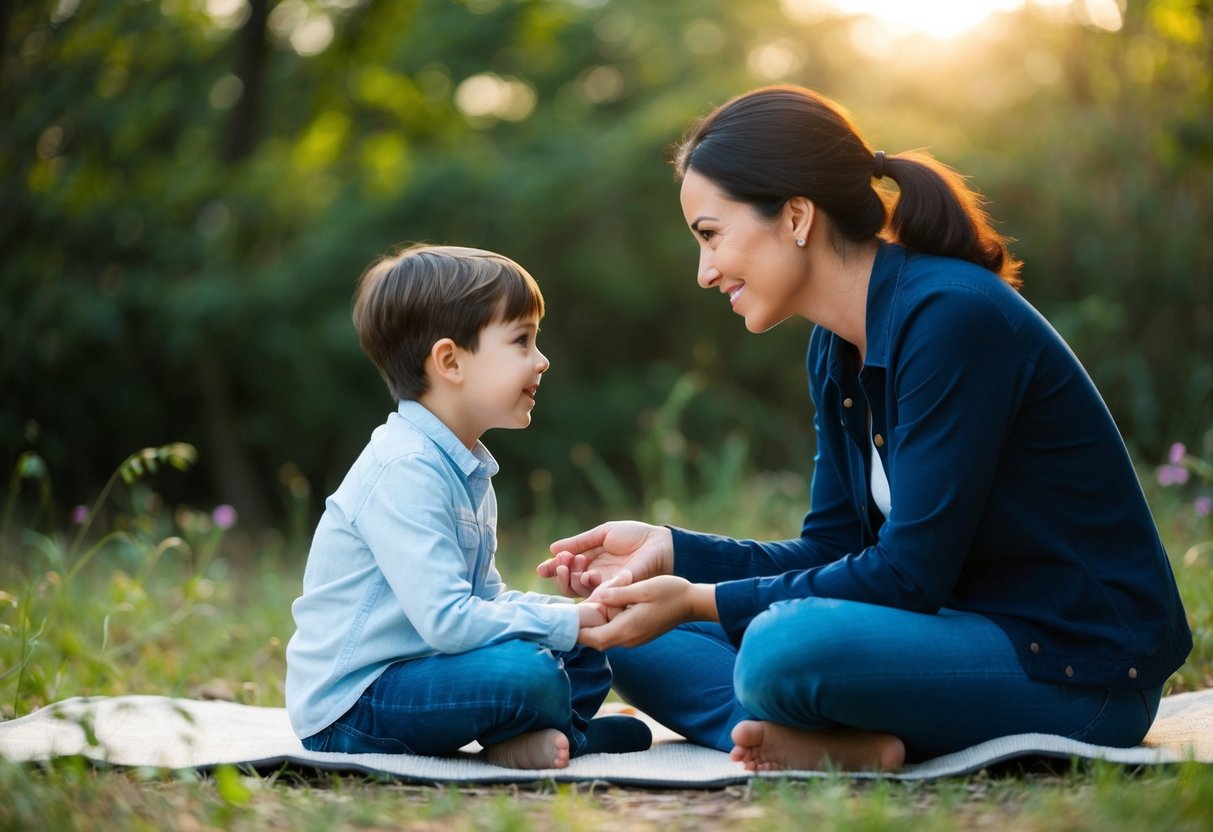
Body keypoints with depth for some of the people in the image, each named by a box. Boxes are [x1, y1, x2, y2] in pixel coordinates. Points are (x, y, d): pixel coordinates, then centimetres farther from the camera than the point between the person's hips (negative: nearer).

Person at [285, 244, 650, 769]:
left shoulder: (464, 467, 12)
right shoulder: (405, 470, -21)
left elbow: (484, 598, 18)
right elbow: (447, 620, -28)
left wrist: (580, 614, 0)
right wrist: (570, 621, -18)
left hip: (410, 668, 10)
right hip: (348, 708, -10)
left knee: (585, 655, 11)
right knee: (527, 673, -29)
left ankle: (524, 738, -11)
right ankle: (568, 731, 0)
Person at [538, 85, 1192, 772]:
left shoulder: (952, 319, -20)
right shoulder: (836, 351, 7)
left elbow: (908, 574, -23)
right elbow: (834, 551, 11)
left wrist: (699, 600, -20)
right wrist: (670, 552, -1)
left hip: (1083, 666, -9)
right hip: (960, 627, 10)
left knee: (786, 647, -37)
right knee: (641, 642, 2)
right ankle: (853, 745, -15)